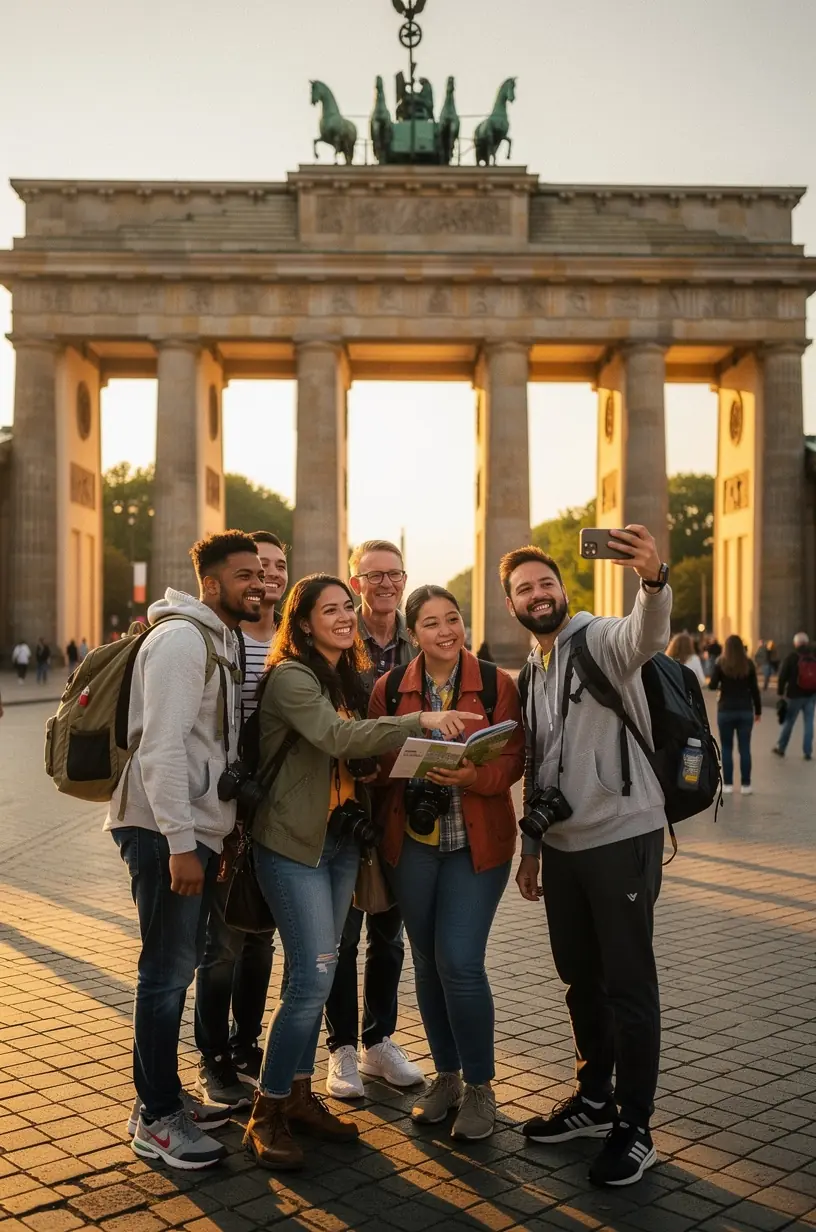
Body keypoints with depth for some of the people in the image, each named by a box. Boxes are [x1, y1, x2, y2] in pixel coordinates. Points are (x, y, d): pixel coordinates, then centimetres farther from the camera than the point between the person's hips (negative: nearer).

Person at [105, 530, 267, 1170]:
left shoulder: (222, 640, 15)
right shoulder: (181, 638, -15)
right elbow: (161, 747, -21)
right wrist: (180, 845, -23)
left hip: (197, 830, 9)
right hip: (166, 833, -9)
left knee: (179, 966, 17)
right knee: (167, 971, -1)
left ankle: (166, 1095, 30)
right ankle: (155, 1119, 12)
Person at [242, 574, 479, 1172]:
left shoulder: (349, 677, 13)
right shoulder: (291, 677, -14)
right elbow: (337, 738, -30)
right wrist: (420, 722, -37)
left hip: (342, 838, 8)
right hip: (294, 842, -8)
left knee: (318, 974, 13)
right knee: (314, 975, -10)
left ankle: (299, 1095, 26)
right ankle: (266, 1114, 5)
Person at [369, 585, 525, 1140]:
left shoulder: (498, 686, -4)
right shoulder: (389, 689, 2)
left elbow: (512, 761, -8)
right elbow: (377, 762, 2)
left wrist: (474, 776, -26)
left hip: (476, 841, -3)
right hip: (412, 841, 3)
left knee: (460, 962, -9)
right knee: (427, 962, 12)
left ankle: (480, 1088, 12)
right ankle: (447, 1076, 31)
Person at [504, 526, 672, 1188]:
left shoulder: (603, 638, -9)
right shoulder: (530, 673, 13)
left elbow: (648, 635, -34)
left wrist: (654, 579, -55)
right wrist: (531, 847, 17)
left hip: (622, 836, -7)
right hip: (562, 844, 8)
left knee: (629, 985, 2)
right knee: (580, 978, 18)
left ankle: (635, 1128, 14)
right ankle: (594, 1098, 34)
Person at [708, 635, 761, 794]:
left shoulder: (721, 664, -5)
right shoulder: (749, 664, 0)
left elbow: (712, 686, -7)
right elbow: (754, 689, 2)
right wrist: (758, 710, 10)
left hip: (726, 710, -1)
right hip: (746, 710, 1)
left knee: (727, 748, 6)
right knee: (744, 748, 5)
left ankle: (728, 784, 6)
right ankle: (745, 785, 7)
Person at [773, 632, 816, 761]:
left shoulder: (791, 657, -8)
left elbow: (783, 676, -9)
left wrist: (780, 692, 0)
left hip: (795, 695, -2)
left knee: (788, 722, 9)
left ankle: (781, 748, 21)